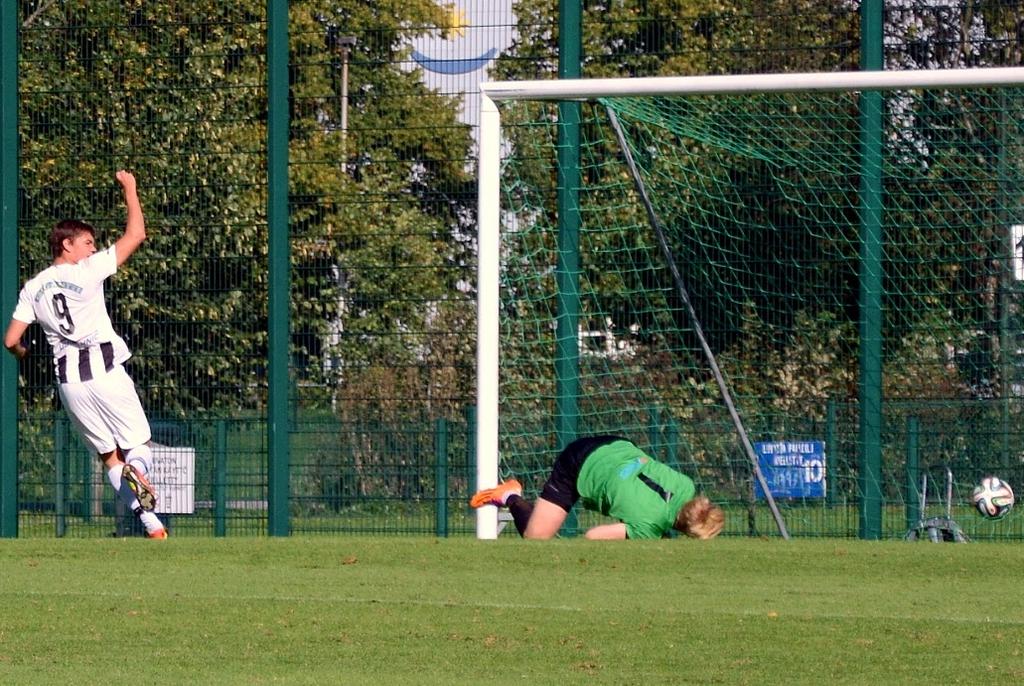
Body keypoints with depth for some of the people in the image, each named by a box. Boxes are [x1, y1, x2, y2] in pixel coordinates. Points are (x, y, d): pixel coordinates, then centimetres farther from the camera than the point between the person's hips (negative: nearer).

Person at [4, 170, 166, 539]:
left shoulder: (32, 289, 9)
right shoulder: (86, 272, -4)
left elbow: (11, 340, 7)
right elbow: (136, 235, -4)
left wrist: (23, 354, 31)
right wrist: (129, 189, 7)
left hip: (68, 378, 4)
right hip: (103, 369, -4)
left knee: (109, 455, 10)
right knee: (139, 442, 0)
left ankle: (150, 523, -2)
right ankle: (138, 469, -37)